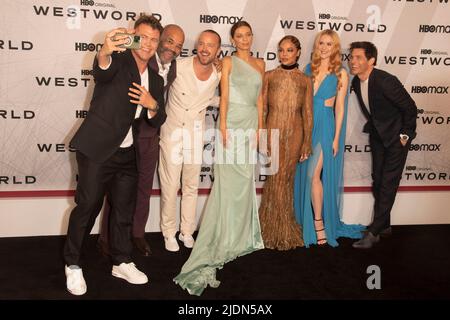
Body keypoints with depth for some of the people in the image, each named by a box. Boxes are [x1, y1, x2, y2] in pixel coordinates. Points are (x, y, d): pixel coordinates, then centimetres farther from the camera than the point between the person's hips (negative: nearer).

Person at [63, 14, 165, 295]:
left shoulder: (156, 80, 12)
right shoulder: (119, 60, -6)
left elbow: (158, 122, 11)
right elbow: (102, 72, -30)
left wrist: (153, 105, -12)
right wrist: (104, 54, -54)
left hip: (127, 154, 6)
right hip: (97, 149, -6)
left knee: (125, 208, 12)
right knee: (87, 206, 0)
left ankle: (122, 262, 27)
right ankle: (73, 264, 17)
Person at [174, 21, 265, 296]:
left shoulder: (259, 64, 16)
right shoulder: (228, 62, 3)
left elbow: (260, 99, 15)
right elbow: (224, 95, -6)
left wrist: (260, 128, 9)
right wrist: (223, 127, -15)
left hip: (251, 123, 4)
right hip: (233, 121, -4)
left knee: (245, 181, 7)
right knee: (228, 182, -9)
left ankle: (241, 236, 20)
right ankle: (222, 240, -7)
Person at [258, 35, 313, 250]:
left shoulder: (305, 80, 8)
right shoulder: (269, 76, 6)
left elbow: (307, 113, 8)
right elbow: (262, 108, 4)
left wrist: (307, 142, 4)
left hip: (294, 133, 1)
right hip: (273, 130, -1)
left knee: (286, 179, 5)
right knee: (277, 179, -1)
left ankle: (283, 227, 20)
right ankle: (278, 231, 13)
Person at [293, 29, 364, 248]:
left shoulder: (340, 74, 0)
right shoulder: (309, 69, 11)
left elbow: (339, 107, -1)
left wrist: (336, 138, -5)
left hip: (324, 126, -4)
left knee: (313, 174, -11)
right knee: (305, 175, 8)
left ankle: (319, 222, 2)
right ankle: (308, 222, 21)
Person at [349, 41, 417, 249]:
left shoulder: (385, 81, -28)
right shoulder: (356, 82, -4)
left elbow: (410, 107, -19)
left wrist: (405, 134, -12)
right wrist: (372, 127, 13)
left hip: (396, 136, -8)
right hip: (377, 135, 8)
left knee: (388, 183, -6)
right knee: (377, 181, 11)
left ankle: (374, 232, -3)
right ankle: (384, 225, 26)